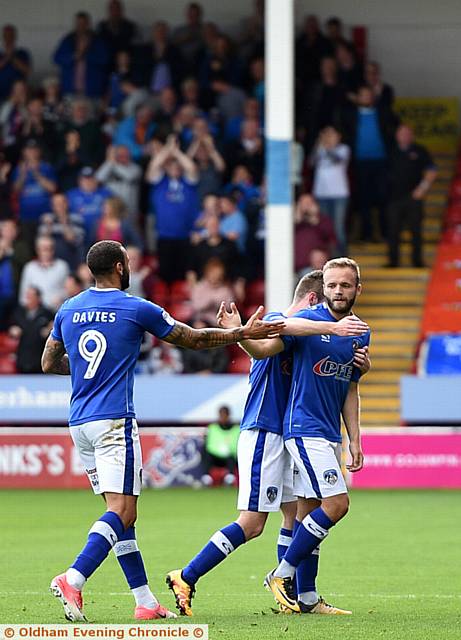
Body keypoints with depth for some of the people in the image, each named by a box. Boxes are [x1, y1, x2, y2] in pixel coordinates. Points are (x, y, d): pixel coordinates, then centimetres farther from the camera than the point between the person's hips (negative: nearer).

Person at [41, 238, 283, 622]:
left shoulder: (68, 311, 10)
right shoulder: (137, 309, -5)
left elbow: (49, 364, 20)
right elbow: (193, 339, 5)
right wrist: (243, 333, 16)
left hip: (79, 424, 7)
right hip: (114, 421, -7)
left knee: (120, 510, 11)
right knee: (122, 510, -10)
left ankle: (145, 601, 10)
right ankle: (73, 579, -30)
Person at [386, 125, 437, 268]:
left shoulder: (419, 152, 6)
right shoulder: (392, 153, 12)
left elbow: (431, 171, 4)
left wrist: (423, 187, -5)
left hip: (413, 197, -2)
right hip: (395, 196, 2)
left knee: (416, 229, -2)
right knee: (393, 230, -1)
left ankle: (417, 260, 3)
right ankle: (393, 260, 4)